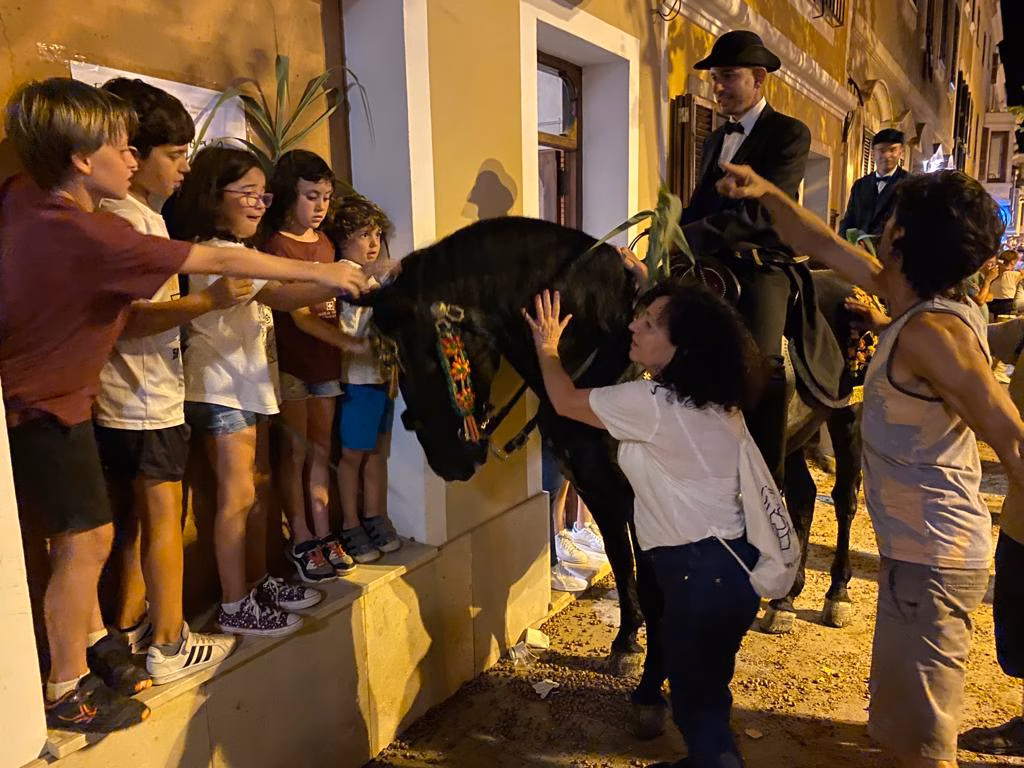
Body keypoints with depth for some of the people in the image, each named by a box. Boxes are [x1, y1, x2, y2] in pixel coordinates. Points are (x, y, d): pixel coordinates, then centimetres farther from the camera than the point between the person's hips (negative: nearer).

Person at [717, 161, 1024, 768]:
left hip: (931, 558, -9)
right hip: (920, 548, 9)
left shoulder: (931, 331, -25)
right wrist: (767, 194, 9)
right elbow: (829, 248, 11)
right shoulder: (925, 305, 2)